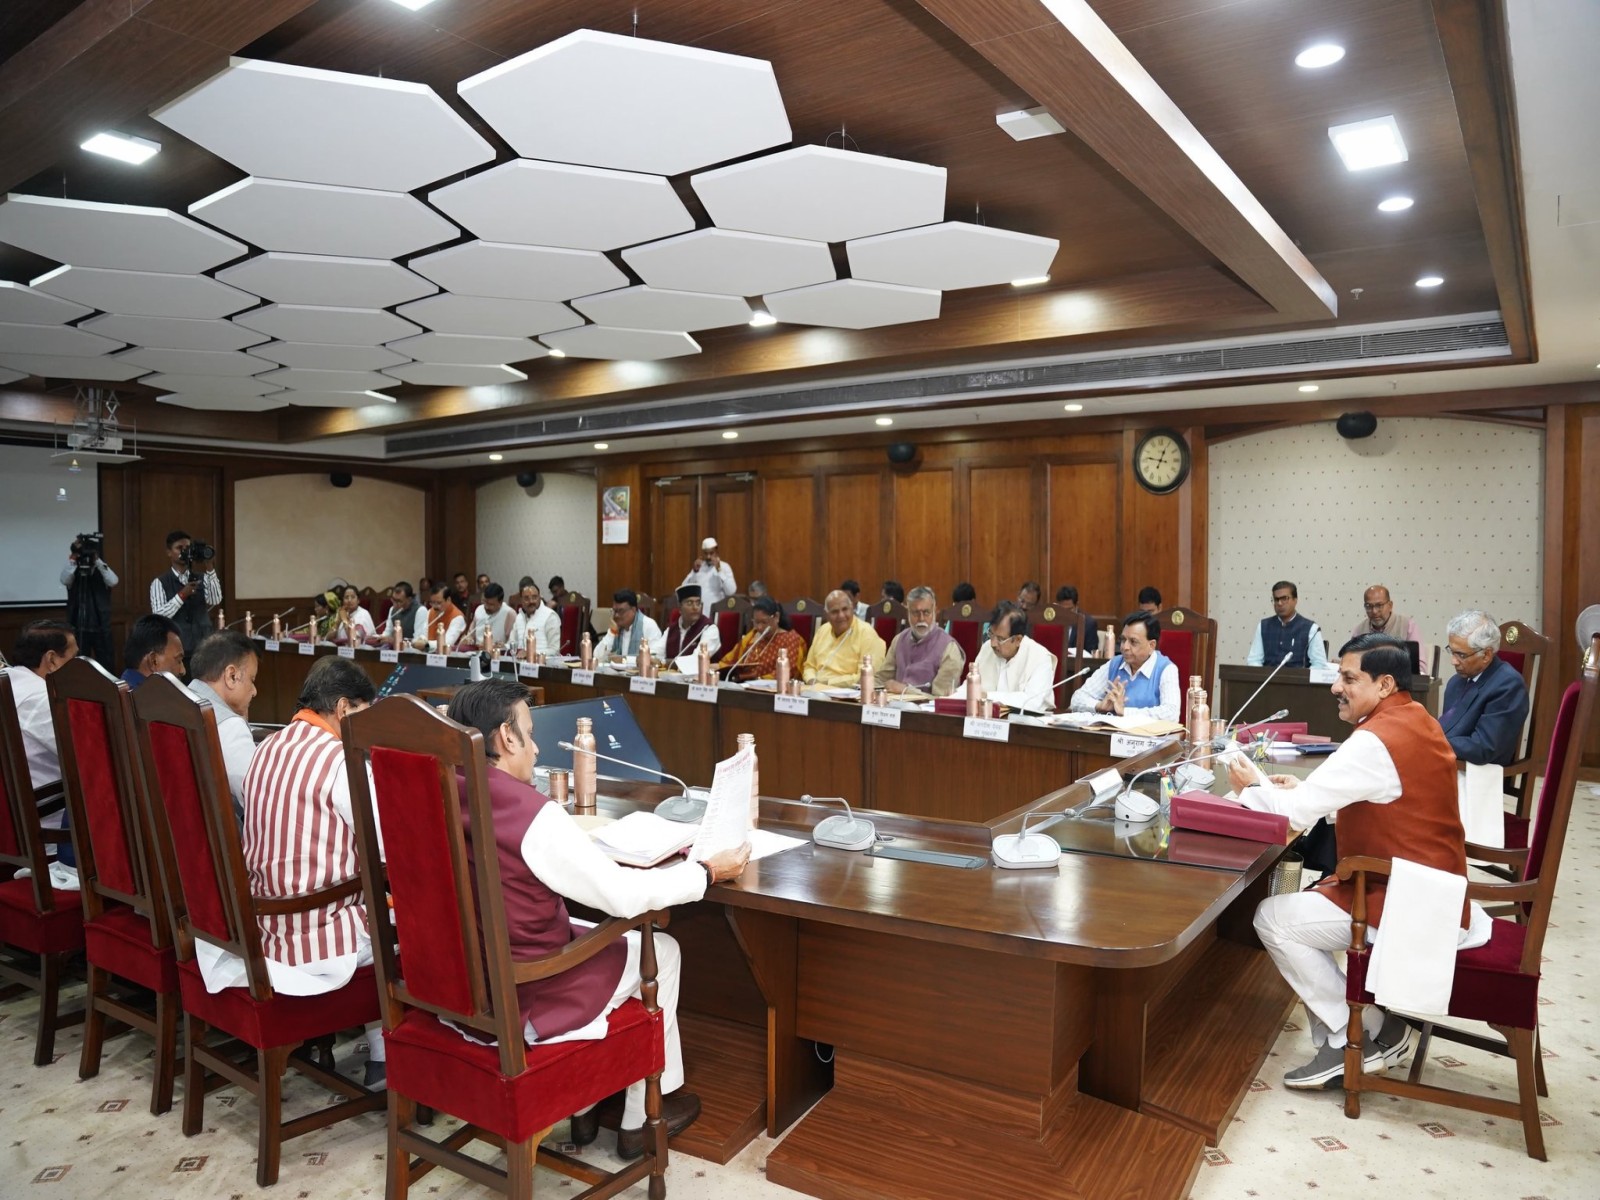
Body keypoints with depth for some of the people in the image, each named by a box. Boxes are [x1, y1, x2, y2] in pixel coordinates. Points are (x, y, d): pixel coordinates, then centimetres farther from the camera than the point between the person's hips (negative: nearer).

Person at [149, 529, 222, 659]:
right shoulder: (159, 582, 0)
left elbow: (215, 600, -9)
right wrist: (182, 595, -22)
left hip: (203, 648, 3)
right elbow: (158, 616, -11)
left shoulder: (202, 579, 11)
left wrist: (210, 569, -17)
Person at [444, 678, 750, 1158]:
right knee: (660, 949, 14)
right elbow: (625, 895, -21)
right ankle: (642, 1119, 29)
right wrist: (709, 871, -7)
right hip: (521, 1008, -7)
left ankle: (583, 1107, 35)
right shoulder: (534, 815, -26)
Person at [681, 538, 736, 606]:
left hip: (717, 606, -3)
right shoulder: (698, 566, 14)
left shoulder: (724, 567, 3)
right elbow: (684, 589, 6)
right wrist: (694, 571, -5)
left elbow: (731, 591, -11)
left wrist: (719, 570, -14)